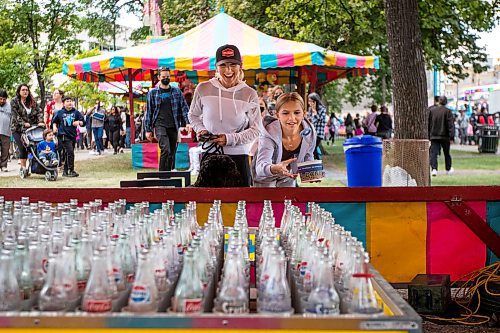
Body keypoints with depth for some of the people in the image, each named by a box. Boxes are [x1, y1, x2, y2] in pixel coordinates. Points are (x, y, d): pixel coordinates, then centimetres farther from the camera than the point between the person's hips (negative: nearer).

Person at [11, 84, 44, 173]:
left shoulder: (32, 101, 9)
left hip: (31, 128, 3)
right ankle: (23, 167, -1)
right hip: (18, 129, -3)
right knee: (23, 148, -8)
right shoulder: (14, 101, -3)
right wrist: (24, 123, -23)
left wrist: (40, 121, -17)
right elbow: (15, 115, -12)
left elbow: (39, 112, 1)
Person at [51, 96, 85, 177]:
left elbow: (83, 122, 6)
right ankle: (71, 170, -10)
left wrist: (79, 122, -14)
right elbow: (54, 121, 17)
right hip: (63, 136, -4)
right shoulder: (60, 113, 3)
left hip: (73, 136, 4)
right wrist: (54, 127, -1)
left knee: (68, 154, 11)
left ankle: (65, 171, 21)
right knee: (70, 152, -16)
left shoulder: (76, 112, 6)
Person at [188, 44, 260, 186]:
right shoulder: (203, 89, -1)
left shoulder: (249, 94, -3)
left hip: (238, 155, -1)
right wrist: (201, 130, -5)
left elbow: (255, 130, -2)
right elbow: (193, 115, 16)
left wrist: (230, 139, -16)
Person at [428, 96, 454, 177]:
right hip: (444, 136, -1)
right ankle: (448, 169, 28)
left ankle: (434, 168, -22)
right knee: (447, 153, 15)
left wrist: (428, 135, 13)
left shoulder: (431, 110, 2)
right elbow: (451, 124, -11)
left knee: (433, 153, -3)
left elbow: (428, 123, 6)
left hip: (433, 136, 1)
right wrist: (451, 136, -10)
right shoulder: (447, 111, -7)